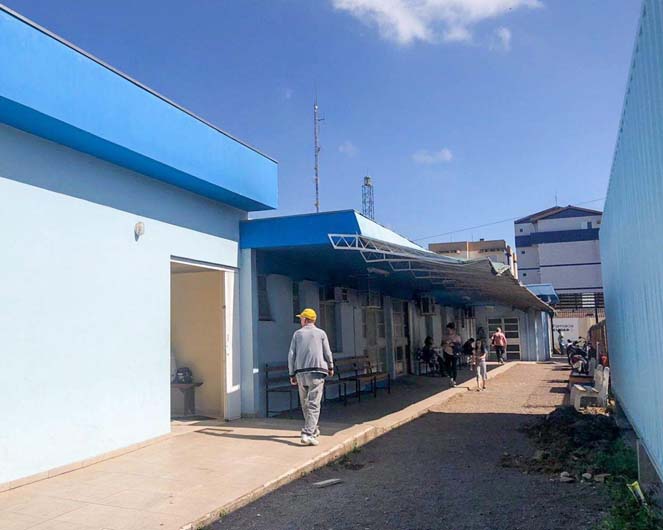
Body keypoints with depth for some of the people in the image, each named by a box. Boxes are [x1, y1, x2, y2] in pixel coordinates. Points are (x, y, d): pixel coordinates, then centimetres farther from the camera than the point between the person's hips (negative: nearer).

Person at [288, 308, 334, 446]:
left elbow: (291, 355, 3)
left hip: (301, 373, 2)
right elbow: (327, 353, 4)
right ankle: (307, 434, -18)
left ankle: (313, 430, 29)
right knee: (313, 405, -6)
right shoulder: (321, 333, 4)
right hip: (317, 372, -2)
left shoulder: (297, 334, 8)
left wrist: (292, 374, 9)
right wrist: (330, 367, 21)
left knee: (305, 404, 17)